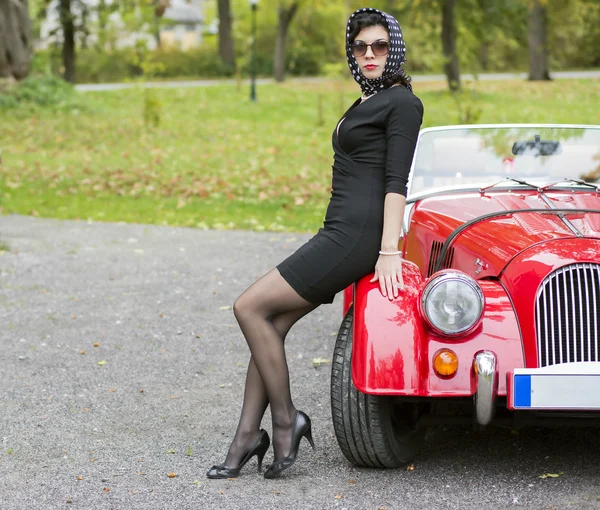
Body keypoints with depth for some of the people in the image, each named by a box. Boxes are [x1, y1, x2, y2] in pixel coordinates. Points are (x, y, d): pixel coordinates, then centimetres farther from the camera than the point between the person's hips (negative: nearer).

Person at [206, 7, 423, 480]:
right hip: (340, 232, 9)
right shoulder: (367, 102, 21)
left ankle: (285, 422, -5)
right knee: (270, 323, 2)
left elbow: (396, 182, -14)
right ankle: (248, 436, 2)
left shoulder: (401, 102, -7)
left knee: (251, 307, -11)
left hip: (358, 234, -9)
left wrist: (389, 251, -20)